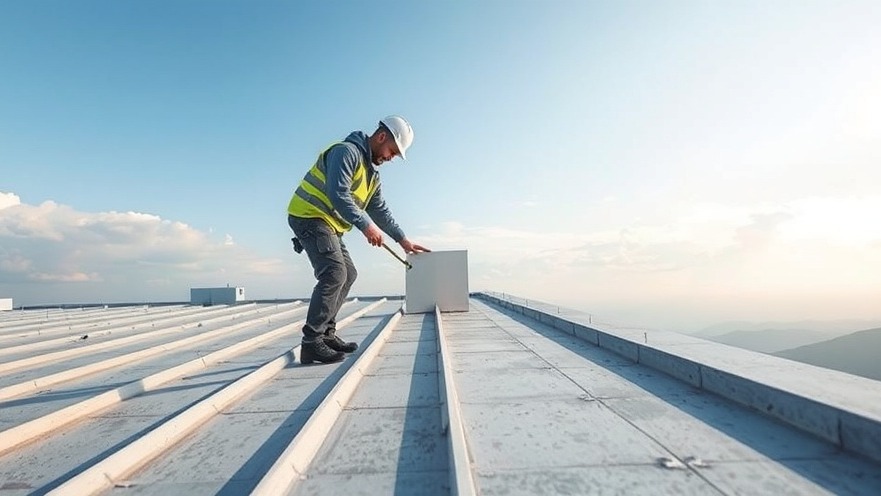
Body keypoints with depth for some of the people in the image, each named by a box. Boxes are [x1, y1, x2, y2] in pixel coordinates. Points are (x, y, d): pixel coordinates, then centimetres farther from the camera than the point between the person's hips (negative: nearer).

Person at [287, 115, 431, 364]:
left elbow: (380, 210, 19)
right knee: (334, 273, -21)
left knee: (348, 273, 11)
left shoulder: (372, 173, 16)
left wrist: (403, 240, 15)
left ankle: (326, 334, 15)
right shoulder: (347, 151, -14)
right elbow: (338, 195, -26)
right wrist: (365, 225, -25)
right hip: (309, 216, -10)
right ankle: (311, 343, -17)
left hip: (328, 224, 11)